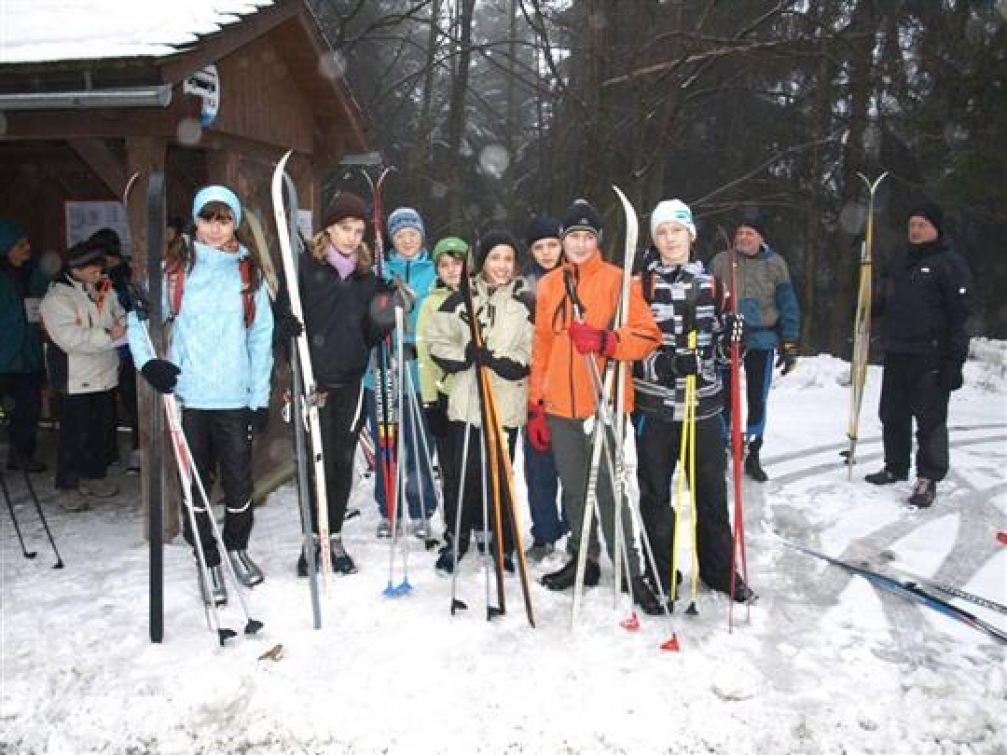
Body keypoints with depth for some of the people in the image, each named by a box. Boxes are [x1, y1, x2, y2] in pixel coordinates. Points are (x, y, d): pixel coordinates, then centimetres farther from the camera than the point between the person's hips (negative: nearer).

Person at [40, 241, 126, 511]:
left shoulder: (104, 289, 5)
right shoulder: (56, 298, -15)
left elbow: (120, 316, 10)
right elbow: (71, 339, -24)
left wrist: (122, 326, -12)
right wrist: (108, 335, -25)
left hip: (104, 373, 7)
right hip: (75, 379, -7)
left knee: (100, 428, 16)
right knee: (74, 433, -1)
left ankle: (94, 475, 31)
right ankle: (67, 486, 12)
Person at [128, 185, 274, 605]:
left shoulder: (249, 274, 5)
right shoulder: (175, 269, 2)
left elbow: (261, 336, 4)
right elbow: (140, 317, 8)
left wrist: (260, 397, 0)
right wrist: (146, 361, -10)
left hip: (235, 398, 1)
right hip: (187, 396, 0)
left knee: (239, 481, 7)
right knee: (194, 481, 7)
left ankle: (237, 548, 32)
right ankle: (209, 561, 23)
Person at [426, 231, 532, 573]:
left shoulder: (525, 303, 4)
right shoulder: (461, 299, 5)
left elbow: (532, 352, 0)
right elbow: (437, 339, 5)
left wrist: (501, 363, -17)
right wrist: (466, 357, -11)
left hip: (506, 405, 0)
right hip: (465, 402, 1)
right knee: (466, 473, 5)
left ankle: (503, 545, 20)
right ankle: (457, 541, 22)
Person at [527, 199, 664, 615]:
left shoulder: (617, 280, -2)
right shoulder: (548, 285, 11)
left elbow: (648, 335, -7)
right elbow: (541, 347, 14)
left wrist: (606, 341, -25)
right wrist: (536, 404, 11)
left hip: (603, 403, -4)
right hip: (559, 406, 5)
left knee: (610, 489, -4)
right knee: (574, 488, 14)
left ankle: (631, 571, 8)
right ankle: (583, 559, 29)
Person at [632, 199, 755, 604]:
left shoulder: (707, 282, 8)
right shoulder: (641, 283, -1)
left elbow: (714, 339, 16)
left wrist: (730, 331, -6)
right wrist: (665, 363, -22)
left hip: (704, 403, 3)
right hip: (654, 404, -2)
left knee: (712, 491, 11)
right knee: (655, 494, 8)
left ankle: (719, 569, 30)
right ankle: (661, 574, 24)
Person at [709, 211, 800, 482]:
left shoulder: (775, 264, 0)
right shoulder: (721, 262, -1)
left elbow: (788, 305, 2)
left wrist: (790, 345, -1)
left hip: (762, 340, 0)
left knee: (758, 400, 7)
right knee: (724, 398, 5)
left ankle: (753, 457, 21)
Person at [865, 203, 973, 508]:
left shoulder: (951, 263, -7)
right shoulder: (900, 259, 14)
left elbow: (960, 314, -12)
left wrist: (954, 360, -17)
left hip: (931, 357, -7)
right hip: (896, 353, 7)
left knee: (930, 420, -2)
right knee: (893, 415, 16)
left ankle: (928, 479, 6)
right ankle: (896, 467, 30)